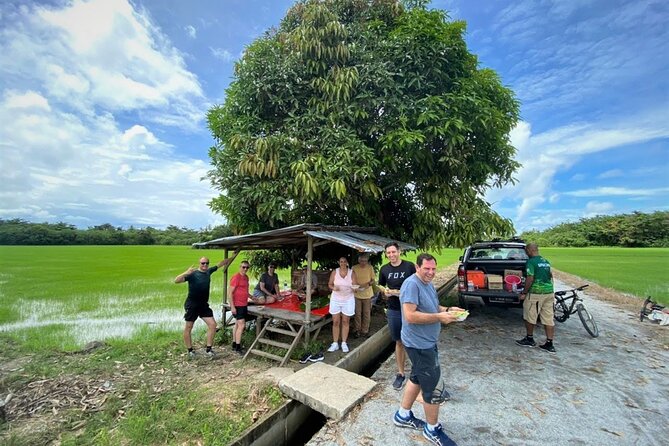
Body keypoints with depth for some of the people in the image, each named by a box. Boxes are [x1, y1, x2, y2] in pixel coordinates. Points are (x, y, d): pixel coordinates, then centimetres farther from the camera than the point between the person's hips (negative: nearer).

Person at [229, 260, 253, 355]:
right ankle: (238, 347, 2)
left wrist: (251, 297, 15)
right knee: (242, 325, -8)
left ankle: (234, 345, 27)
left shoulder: (246, 277, 10)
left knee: (237, 324, 16)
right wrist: (232, 307, -20)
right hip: (237, 305, -9)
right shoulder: (236, 277, -16)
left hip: (244, 305, 9)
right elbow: (229, 293, -18)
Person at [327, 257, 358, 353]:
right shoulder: (334, 272, -3)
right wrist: (333, 288, -19)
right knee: (335, 322, 5)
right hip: (336, 299, 1)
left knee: (345, 322, 9)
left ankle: (344, 343, 23)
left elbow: (355, 285, -3)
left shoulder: (352, 272, -5)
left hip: (348, 300, 0)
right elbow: (330, 284, 2)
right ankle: (335, 343, 17)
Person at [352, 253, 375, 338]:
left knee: (366, 313, 9)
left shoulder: (370, 268, -4)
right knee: (357, 313, 6)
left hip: (367, 294, 1)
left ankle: (365, 330, 24)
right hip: (357, 294, -1)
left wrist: (368, 284, -17)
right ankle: (356, 330, 22)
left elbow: (373, 280, 3)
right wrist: (353, 287, -17)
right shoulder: (354, 268, -7)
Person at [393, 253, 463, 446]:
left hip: (426, 342, 10)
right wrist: (439, 317, -25)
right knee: (431, 385, 5)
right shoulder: (411, 284, -24)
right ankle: (433, 430, 28)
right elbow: (410, 316, -30)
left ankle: (403, 415, 40)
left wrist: (447, 310, 0)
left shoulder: (428, 284, 7)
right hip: (419, 344, -10)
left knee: (418, 378, 22)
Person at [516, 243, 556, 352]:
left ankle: (529, 339, 20)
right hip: (549, 292, 8)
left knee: (530, 317, 8)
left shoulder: (531, 262, -14)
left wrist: (524, 293, -12)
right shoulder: (546, 262, 11)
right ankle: (549, 344, 14)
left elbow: (530, 279, -19)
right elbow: (551, 276, 20)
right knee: (548, 319, 10)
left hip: (536, 293, -8)